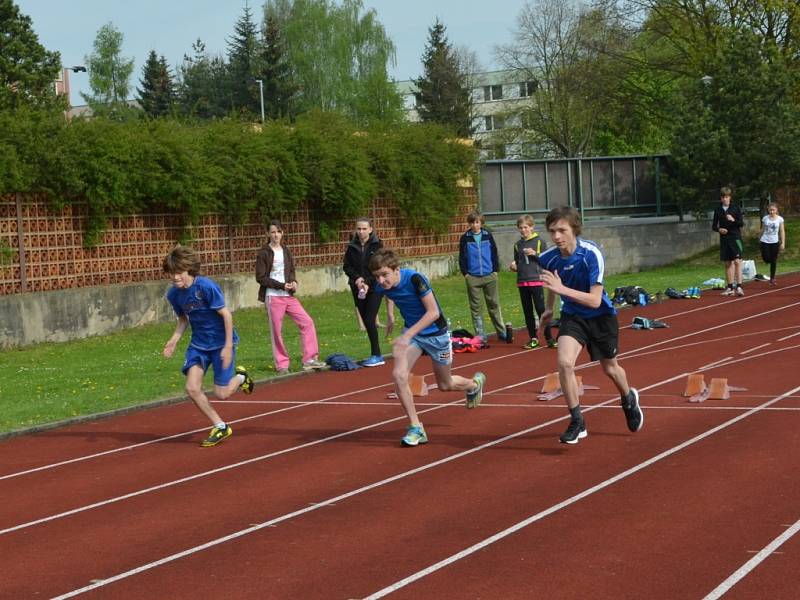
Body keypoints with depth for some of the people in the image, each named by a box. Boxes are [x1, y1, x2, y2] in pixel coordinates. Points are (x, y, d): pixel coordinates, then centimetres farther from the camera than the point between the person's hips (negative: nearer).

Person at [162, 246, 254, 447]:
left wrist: (228, 346, -20)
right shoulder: (174, 294, -6)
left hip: (221, 342, -5)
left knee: (221, 393, -3)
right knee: (192, 388, -8)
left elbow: (226, 315, -19)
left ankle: (240, 377, 32)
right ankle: (220, 427, 9)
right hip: (198, 344, 5)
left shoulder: (207, 287, -24)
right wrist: (174, 340, -5)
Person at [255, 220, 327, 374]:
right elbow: (260, 277, -9)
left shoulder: (286, 251, 11)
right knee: (276, 331, -1)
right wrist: (282, 286, -15)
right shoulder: (264, 253, -6)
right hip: (273, 297, -5)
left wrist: (293, 282, -4)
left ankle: (309, 359, 1)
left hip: (289, 296, 5)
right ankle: (282, 365, 10)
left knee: (307, 322, -3)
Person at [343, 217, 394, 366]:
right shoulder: (352, 247, 5)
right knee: (366, 322, 6)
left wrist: (368, 283, -17)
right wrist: (357, 278, -11)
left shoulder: (377, 246, -5)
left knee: (370, 320, -12)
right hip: (358, 289, 4)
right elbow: (347, 266, 7)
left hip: (374, 288, -4)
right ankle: (376, 355, 14)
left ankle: (376, 355, -5)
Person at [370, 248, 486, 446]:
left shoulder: (415, 279, -32)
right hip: (411, 331, 4)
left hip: (435, 333, -4)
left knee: (445, 385, 14)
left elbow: (433, 312, -30)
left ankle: (475, 383, 50)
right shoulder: (382, 287, -14)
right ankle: (416, 428, -11)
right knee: (398, 374, -21)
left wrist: (407, 335, -36)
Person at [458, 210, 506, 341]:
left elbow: (494, 253, 7)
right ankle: (480, 334, 7)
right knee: (475, 306, 3)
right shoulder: (465, 238, 2)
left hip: (489, 276, 0)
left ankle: (501, 331, 11)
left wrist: (495, 270, 2)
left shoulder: (487, 236, 4)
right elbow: (462, 257, 4)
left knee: (494, 304, 5)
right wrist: (465, 273, -2)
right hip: (473, 277, 0)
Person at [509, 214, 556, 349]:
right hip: (522, 282, 5)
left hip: (536, 281, -5)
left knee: (541, 310, -7)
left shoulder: (539, 242, 0)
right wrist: (514, 266, -2)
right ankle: (533, 338, 14)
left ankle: (549, 338, -3)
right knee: (527, 312, 7)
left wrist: (535, 254, -16)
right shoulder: (517, 245, 12)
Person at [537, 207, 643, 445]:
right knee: (564, 362, -23)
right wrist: (549, 308, 21)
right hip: (573, 316, 2)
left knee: (610, 369, 17)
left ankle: (629, 399, 51)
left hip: (601, 316, -2)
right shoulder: (548, 258, -17)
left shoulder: (591, 254, -30)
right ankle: (577, 423, -11)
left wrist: (563, 289, -44)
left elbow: (595, 300, -34)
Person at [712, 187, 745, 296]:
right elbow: (714, 225, 12)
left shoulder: (736, 209, -1)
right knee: (728, 263, 7)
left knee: (737, 261, -12)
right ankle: (730, 287, 13)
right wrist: (719, 229, -8)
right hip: (724, 238, 3)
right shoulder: (718, 210, 7)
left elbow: (742, 223, -3)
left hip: (735, 238, -3)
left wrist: (733, 220, -20)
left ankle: (739, 286, -15)